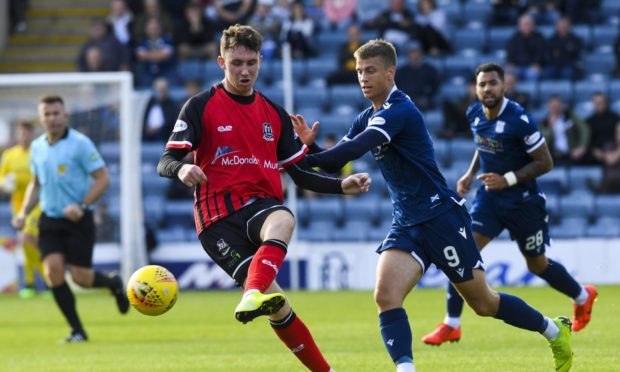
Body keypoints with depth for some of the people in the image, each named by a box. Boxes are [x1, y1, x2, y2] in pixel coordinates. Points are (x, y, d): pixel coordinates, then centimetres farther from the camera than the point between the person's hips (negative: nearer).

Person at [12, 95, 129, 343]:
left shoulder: (80, 144, -11)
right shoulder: (37, 147, 7)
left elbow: (102, 178, -12)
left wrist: (81, 206, -22)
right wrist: (24, 212, 8)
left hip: (78, 220, -5)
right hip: (50, 220, 5)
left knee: (80, 277, -6)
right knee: (53, 269, -13)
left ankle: (113, 284, 30)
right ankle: (77, 331, -3)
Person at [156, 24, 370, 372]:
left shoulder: (275, 114, 18)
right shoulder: (200, 107, 4)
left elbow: (300, 173, 22)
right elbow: (166, 162, -2)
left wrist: (342, 185, 6)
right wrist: (182, 169, -26)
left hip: (261, 205, 3)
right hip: (219, 218, -3)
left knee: (284, 221, -39)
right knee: (277, 304, -20)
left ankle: (255, 295, -60)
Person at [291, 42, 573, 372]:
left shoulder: (399, 111, -20)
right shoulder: (367, 118, 9)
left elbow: (353, 149, -33)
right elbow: (336, 161, 5)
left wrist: (305, 159, -35)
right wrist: (310, 145, -14)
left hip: (441, 217, -8)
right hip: (406, 225, 8)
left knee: (483, 302, 5)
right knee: (385, 295, -17)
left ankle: (555, 330, 27)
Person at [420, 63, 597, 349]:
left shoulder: (519, 120, -23)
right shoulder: (474, 114, -3)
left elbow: (545, 163, -17)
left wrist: (508, 179, -24)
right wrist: (470, 174, 6)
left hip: (522, 201, -5)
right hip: (488, 197, 5)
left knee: (538, 265, 11)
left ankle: (583, 297, 40)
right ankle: (451, 325, -8)